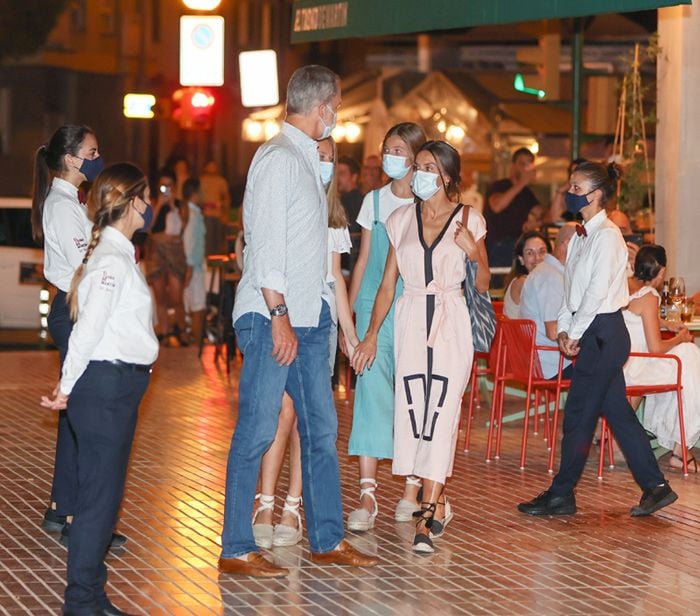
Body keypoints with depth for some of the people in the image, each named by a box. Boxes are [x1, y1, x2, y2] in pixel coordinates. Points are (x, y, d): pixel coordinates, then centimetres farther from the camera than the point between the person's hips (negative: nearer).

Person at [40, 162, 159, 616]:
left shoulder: (119, 255, 16)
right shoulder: (112, 260, -15)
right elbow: (87, 330, -17)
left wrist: (70, 388, 14)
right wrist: (67, 388, -12)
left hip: (118, 388, 10)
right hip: (105, 384, -10)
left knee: (105, 493, 13)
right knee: (99, 496, -5)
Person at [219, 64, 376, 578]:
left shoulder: (308, 160, 17)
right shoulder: (279, 159, -12)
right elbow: (267, 246, -18)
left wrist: (323, 310, 15)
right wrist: (279, 316, -21)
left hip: (307, 316, 10)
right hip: (272, 318, -10)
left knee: (321, 429, 11)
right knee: (258, 432, -5)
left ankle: (328, 539, 19)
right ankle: (236, 550, 1)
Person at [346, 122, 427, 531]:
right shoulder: (374, 201, 10)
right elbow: (364, 260, 14)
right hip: (374, 307, 2)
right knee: (371, 389, -10)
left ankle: (412, 489, 14)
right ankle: (368, 494, -15)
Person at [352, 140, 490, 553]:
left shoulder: (469, 220, 3)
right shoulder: (402, 220, 10)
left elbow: (483, 286, 8)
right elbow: (389, 282, 13)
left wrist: (474, 256, -12)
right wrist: (372, 334, 8)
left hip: (451, 322, -3)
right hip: (410, 323, 3)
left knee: (441, 413, -10)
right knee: (414, 411, -2)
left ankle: (427, 518, -13)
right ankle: (439, 504, 15)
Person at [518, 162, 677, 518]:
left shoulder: (606, 235, -14)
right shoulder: (580, 236, 14)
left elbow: (597, 291, -18)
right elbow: (571, 288, 16)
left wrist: (576, 332, -14)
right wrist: (564, 327, 5)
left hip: (603, 331, -9)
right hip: (590, 332, 9)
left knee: (578, 414, -4)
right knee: (618, 412, 10)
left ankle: (562, 495, 3)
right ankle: (655, 486, 15)